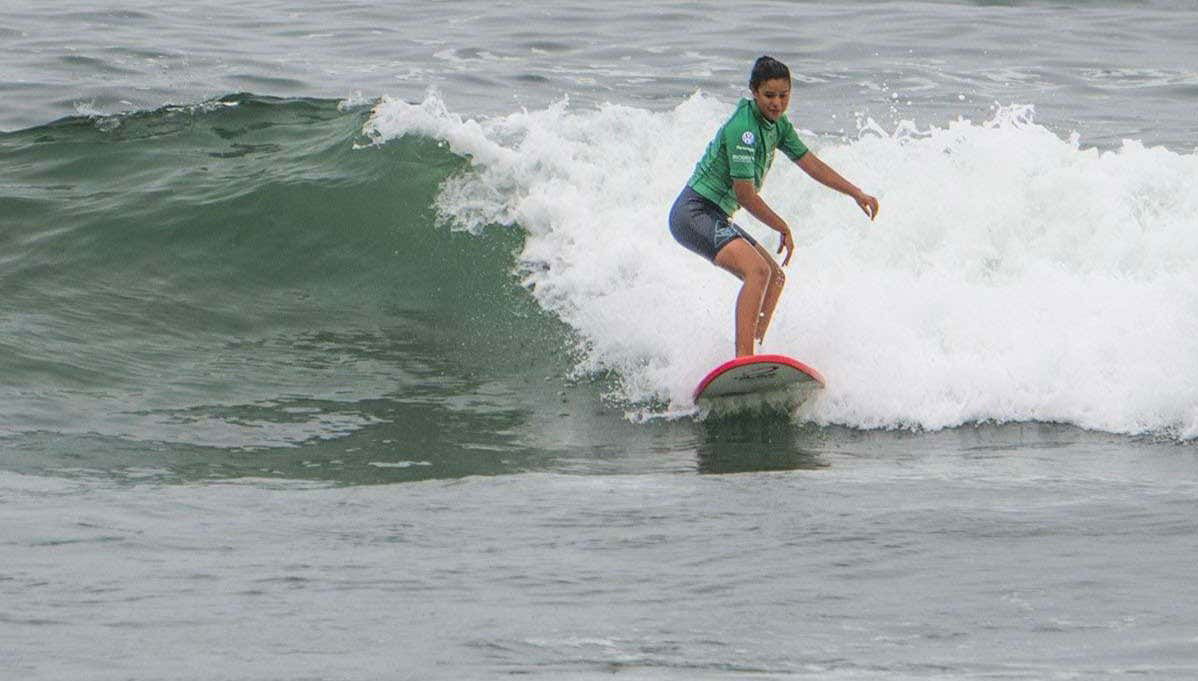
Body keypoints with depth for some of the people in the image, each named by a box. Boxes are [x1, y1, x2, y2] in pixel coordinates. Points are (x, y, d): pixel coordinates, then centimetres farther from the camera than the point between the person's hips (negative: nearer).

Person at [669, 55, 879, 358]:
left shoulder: (778, 124, 8)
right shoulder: (743, 128, -21)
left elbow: (810, 163, 18)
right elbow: (745, 195, -21)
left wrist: (857, 193, 14)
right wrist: (784, 229, -9)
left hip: (716, 218, 10)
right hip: (694, 212, -10)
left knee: (775, 278, 14)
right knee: (758, 270, -27)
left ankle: (751, 353, 10)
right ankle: (743, 360, -36)